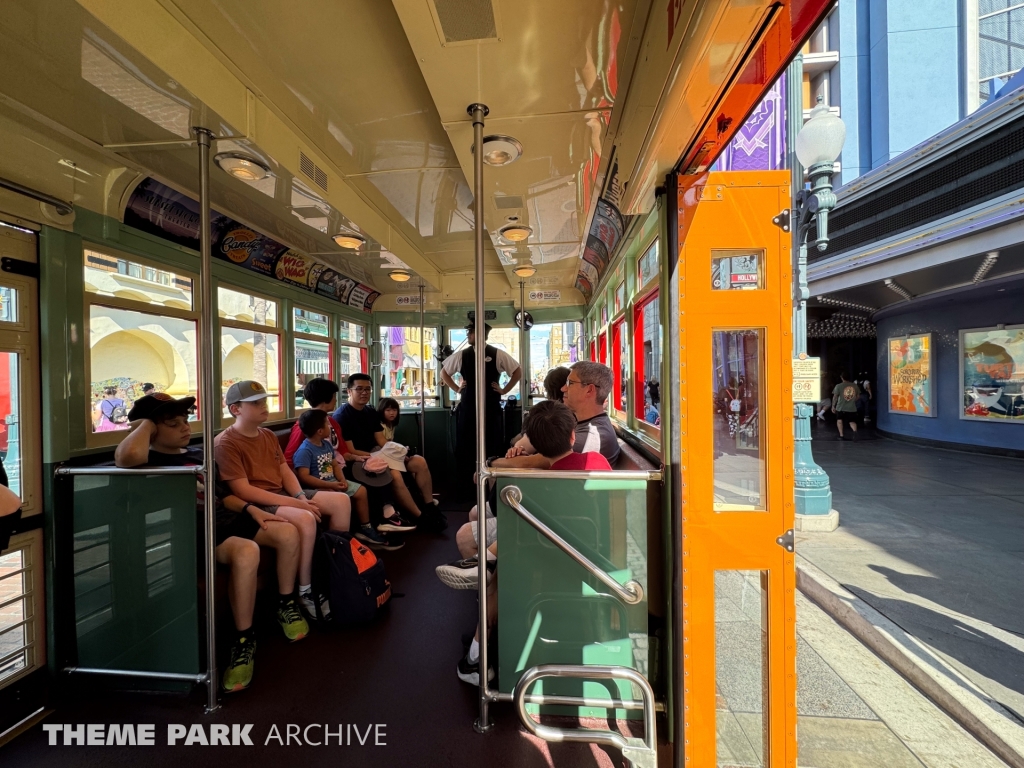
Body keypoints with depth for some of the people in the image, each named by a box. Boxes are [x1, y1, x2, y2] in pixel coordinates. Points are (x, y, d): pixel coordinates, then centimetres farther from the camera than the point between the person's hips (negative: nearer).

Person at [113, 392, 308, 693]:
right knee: (247, 552, -36)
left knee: (288, 533, -9)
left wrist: (251, 509, 7)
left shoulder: (197, 454, 19)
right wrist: (145, 424, -13)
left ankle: (286, 605, 13)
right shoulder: (150, 462, -6)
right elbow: (127, 457, -34)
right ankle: (244, 640, -17)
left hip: (225, 518, 8)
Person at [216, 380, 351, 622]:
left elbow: (285, 472, 12)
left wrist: (301, 497, -9)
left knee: (341, 501, -4)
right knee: (305, 518, -34)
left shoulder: (268, 436, 13)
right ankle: (305, 592, -16)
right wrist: (294, 503, -23)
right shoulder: (226, 443, -13)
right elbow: (244, 491, -20)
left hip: (284, 494, 9)